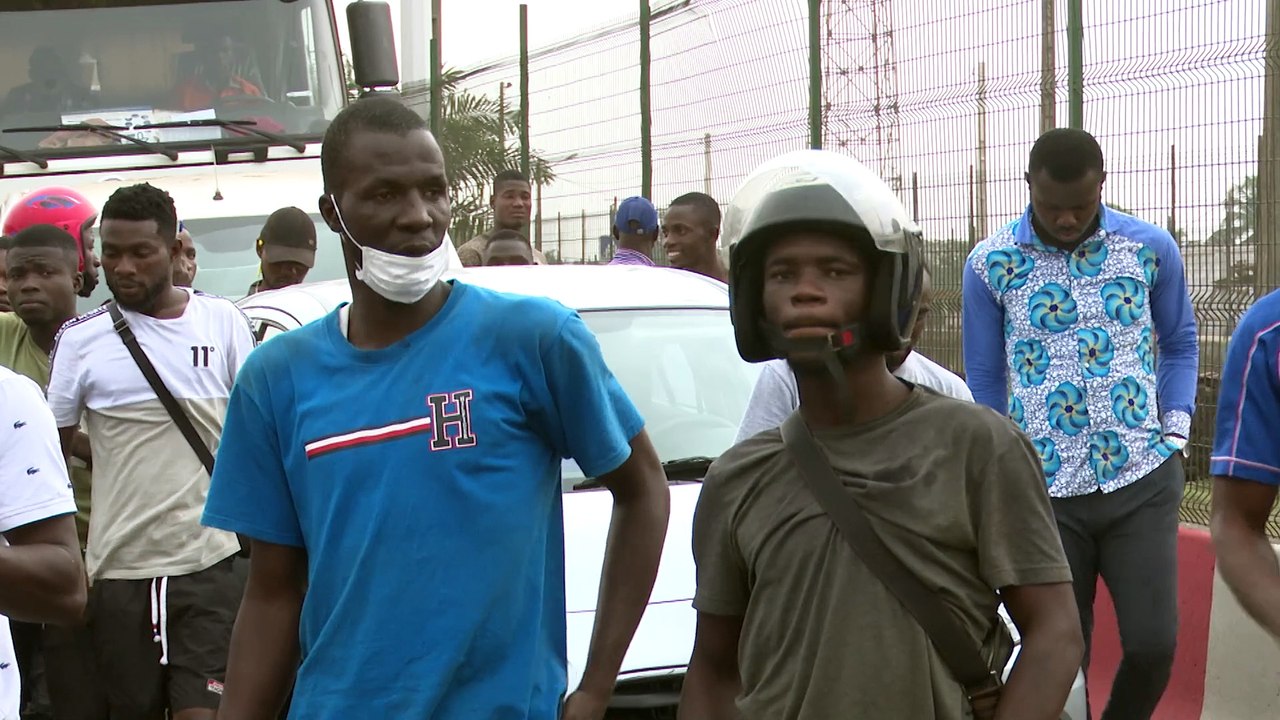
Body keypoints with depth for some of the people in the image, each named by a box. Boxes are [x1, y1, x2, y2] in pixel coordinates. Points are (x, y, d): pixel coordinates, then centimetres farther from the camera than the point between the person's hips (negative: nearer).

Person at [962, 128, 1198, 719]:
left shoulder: (1150, 248, 3)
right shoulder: (990, 265, 0)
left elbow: (1179, 343, 16)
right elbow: (984, 380, 8)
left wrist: (1176, 431, 4)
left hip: (1143, 480, 1)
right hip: (1044, 491, -1)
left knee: (1152, 646, -3)